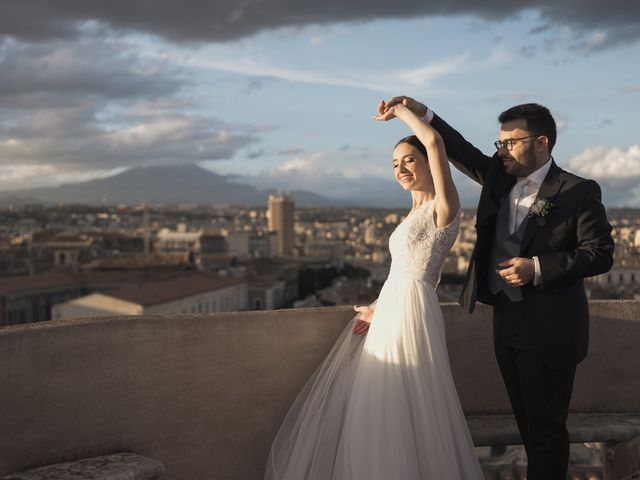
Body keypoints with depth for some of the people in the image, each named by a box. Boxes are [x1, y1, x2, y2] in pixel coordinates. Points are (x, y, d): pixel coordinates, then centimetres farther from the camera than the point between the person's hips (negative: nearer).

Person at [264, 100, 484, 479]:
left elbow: (434, 140, -25)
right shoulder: (416, 213, 17)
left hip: (411, 313, -9)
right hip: (390, 313, 9)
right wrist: (376, 309, 8)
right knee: (370, 411, 15)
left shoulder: (443, 206, -11)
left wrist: (400, 109, -11)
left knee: (401, 413, -3)